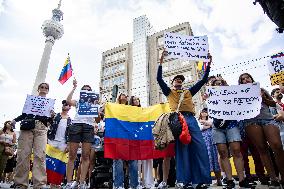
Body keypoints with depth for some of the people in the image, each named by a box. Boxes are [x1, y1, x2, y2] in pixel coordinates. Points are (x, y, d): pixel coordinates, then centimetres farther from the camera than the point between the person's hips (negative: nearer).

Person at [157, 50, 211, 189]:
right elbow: (159, 79, 9)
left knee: (200, 147, -7)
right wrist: (161, 62, 5)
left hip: (191, 119, 3)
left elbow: (203, 80, 26)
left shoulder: (189, 92, 28)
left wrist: (208, 64, 21)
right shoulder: (169, 92, 20)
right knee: (181, 148, -8)